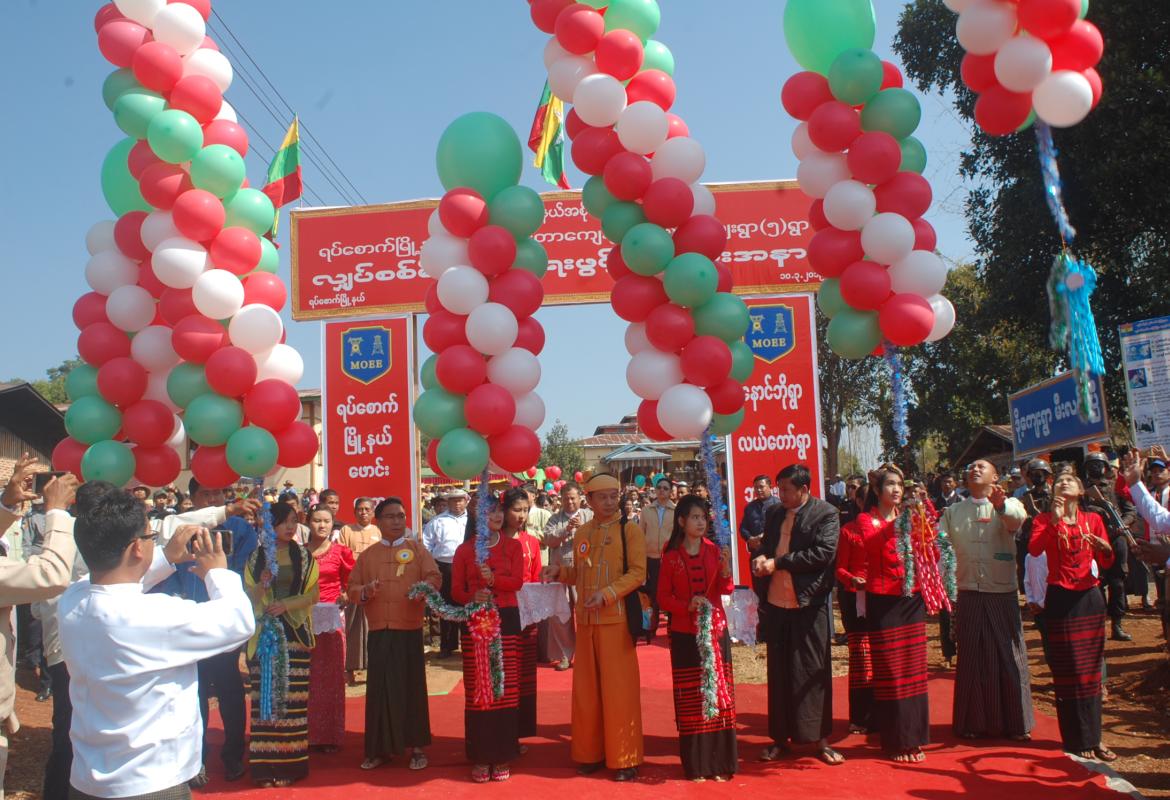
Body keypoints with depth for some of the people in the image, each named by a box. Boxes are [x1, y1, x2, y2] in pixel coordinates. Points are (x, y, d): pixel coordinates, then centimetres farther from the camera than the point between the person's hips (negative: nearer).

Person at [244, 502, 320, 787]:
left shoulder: (304, 557, 5)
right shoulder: (256, 557, 5)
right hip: (264, 634, 0)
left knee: (293, 697, -2)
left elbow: (313, 594, 1)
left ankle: (290, 764, 5)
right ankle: (266, 765, 5)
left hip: (295, 633, 0)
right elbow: (249, 598, 2)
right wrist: (262, 585, -18)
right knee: (265, 697, -1)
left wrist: (286, 605, -13)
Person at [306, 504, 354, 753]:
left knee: (331, 676, 2)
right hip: (304, 617, 2)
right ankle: (309, 734, 16)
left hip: (331, 618, -1)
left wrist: (344, 597, -10)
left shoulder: (341, 551, 2)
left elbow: (350, 583, 6)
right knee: (307, 676, 4)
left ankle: (330, 735, 11)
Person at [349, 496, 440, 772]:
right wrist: (364, 592, -12)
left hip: (410, 630, -2)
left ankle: (417, 746, 13)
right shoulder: (367, 555, 11)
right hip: (379, 632, 2)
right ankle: (380, 748, 16)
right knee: (379, 688, 4)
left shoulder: (417, 549, 4)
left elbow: (434, 578, -4)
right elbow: (352, 588, 10)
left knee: (412, 686, 2)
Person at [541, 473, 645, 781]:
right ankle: (591, 753, 24)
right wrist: (561, 572, -2)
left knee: (618, 689, -1)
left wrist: (606, 594, -22)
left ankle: (624, 758, 10)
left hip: (616, 620, -5)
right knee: (586, 688, 10)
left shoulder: (630, 530, -4)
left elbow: (637, 573, -11)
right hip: (586, 620, 5)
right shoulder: (582, 533, 10)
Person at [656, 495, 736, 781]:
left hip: (715, 630, 1)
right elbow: (663, 598, 1)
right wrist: (687, 605, -16)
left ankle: (720, 761, 12)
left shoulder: (714, 550, 3)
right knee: (690, 698, 1)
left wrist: (726, 569, -22)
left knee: (719, 694, 2)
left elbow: (726, 590, -3)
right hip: (684, 634, -1)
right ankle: (696, 764, 12)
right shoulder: (671, 556, 0)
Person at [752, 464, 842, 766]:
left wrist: (778, 562, -17)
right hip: (777, 603, 5)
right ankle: (780, 737, 22)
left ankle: (820, 739, 15)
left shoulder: (826, 514, -7)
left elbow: (824, 552, -18)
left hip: (809, 604, -5)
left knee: (813, 670, 3)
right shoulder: (774, 513, 12)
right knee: (779, 672, 11)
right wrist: (760, 558, -5)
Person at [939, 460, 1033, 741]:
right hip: (969, 594, 2)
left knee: (1008, 657, 5)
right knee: (971, 660, 8)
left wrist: (1000, 505, -46)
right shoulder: (954, 512, 12)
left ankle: (1015, 723, 18)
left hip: (1003, 594, -2)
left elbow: (1017, 518, -24)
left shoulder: (1007, 505, 0)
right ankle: (973, 722, 18)